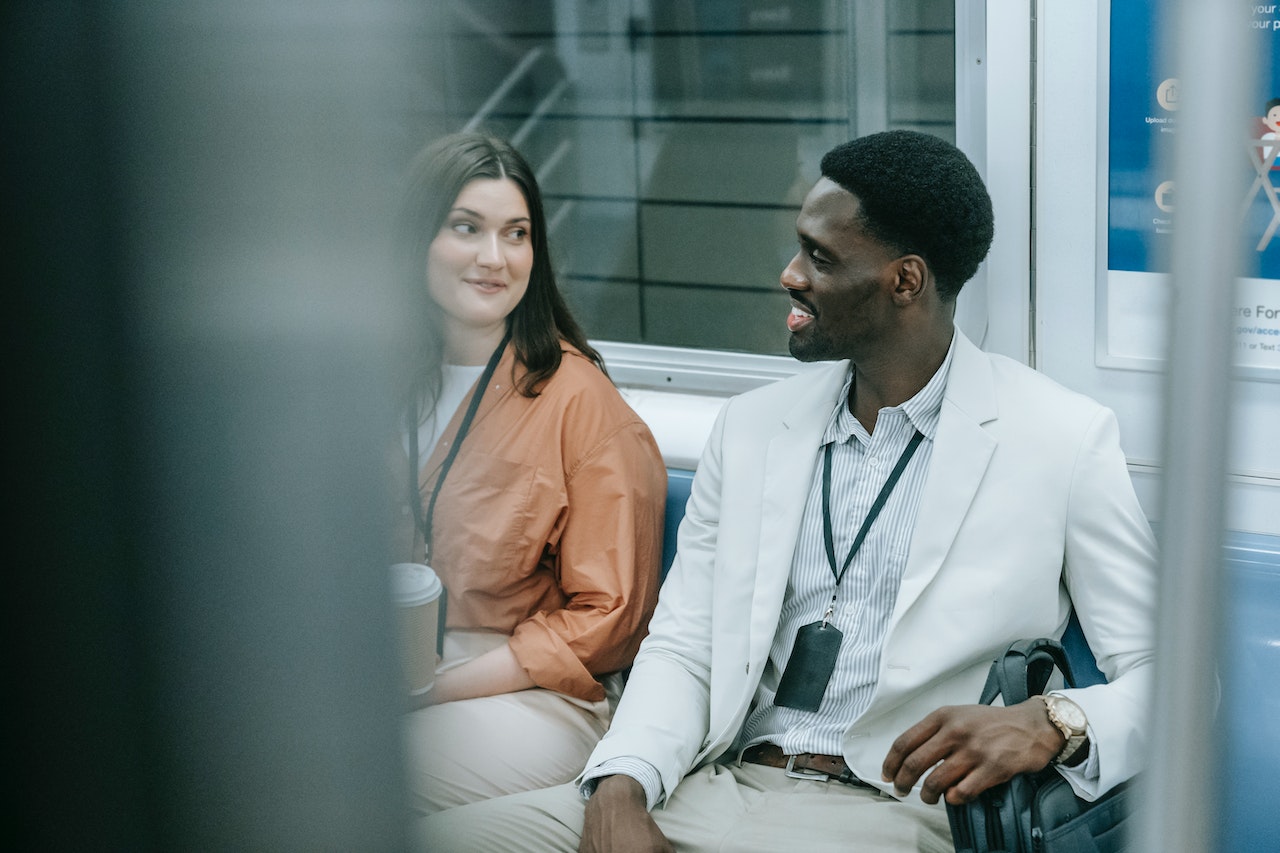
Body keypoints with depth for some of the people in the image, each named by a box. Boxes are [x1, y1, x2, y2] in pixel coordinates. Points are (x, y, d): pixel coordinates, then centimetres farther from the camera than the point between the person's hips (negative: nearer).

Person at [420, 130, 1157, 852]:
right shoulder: (751, 428, 14)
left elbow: (1158, 674, -2)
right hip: (713, 789, 5)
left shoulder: (1062, 440, 0)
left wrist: (1054, 723, -23)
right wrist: (619, 789, -8)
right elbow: (682, 646, 11)